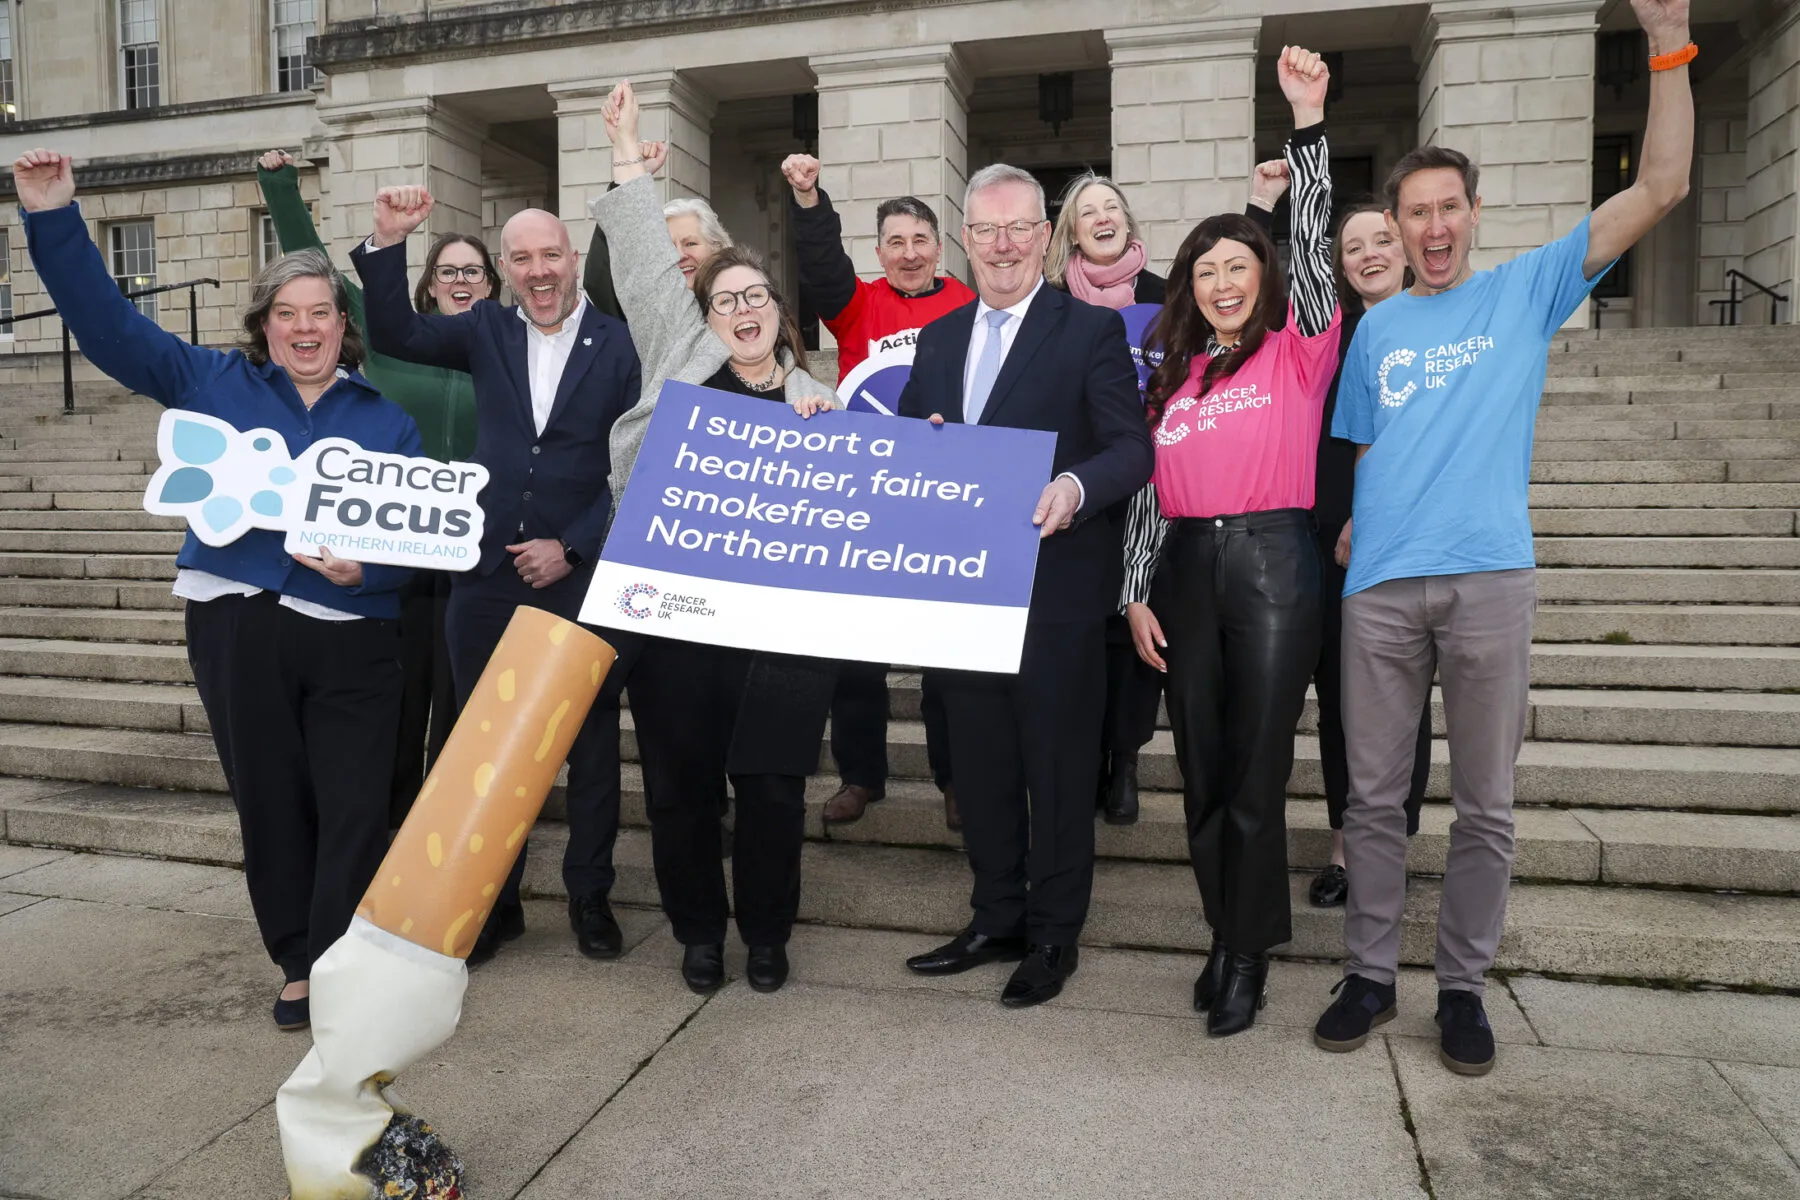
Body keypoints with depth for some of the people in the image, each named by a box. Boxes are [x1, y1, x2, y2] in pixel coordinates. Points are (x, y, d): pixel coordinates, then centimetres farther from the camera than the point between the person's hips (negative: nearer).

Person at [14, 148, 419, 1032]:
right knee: (270, 804, 10)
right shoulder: (215, 384, 11)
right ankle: (297, 964, 26)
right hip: (235, 624, 1)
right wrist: (53, 219, -1)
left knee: (355, 810, -2)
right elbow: (109, 323, 8)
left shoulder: (388, 420, 8)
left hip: (351, 635, 0)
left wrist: (367, 568, -17)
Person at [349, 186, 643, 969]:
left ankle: (590, 895, 25)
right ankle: (494, 900, 25)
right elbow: (395, 336, 2)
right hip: (488, 579, 3)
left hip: (582, 578, -2)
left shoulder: (618, 346, -2)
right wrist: (389, 243, -10)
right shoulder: (487, 330, 9)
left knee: (592, 742, 8)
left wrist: (570, 548, -11)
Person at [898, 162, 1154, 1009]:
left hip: (1055, 586, -5)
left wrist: (1075, 486, -32)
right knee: (980, 761, 15)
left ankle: (1054, 936, 23)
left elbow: (1133, 448, -13)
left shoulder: (1091, 330, -4)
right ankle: (996, 920, 31)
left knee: (1057, 765, 6)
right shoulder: (940, 338, 14)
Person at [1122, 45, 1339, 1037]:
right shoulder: (1174, 374, 15)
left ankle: (1246, 959, 13)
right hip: (1188, 568, 4)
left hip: (1272, 559, -4)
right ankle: (1227, 936, 24)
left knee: (1256, 768, -1)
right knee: (1200, 768, 8)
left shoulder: (1298, 351, 5)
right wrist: (1135, 594, 6)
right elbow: (1150, 487, 13)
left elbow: (1312, 244, -9)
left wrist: (1308, 117, -12)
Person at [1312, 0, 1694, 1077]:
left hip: (1489, 578, -1)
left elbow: (1661, 189, 3)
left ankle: (1464, 985, 20)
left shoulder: (1529, 289, 10)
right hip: (1381, 585, 2)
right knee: (1375, 796, 6)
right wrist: (1340, 541, 3)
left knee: (1486, 804, 5)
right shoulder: (1377, 328, 16)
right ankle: (1372, 975, 18)